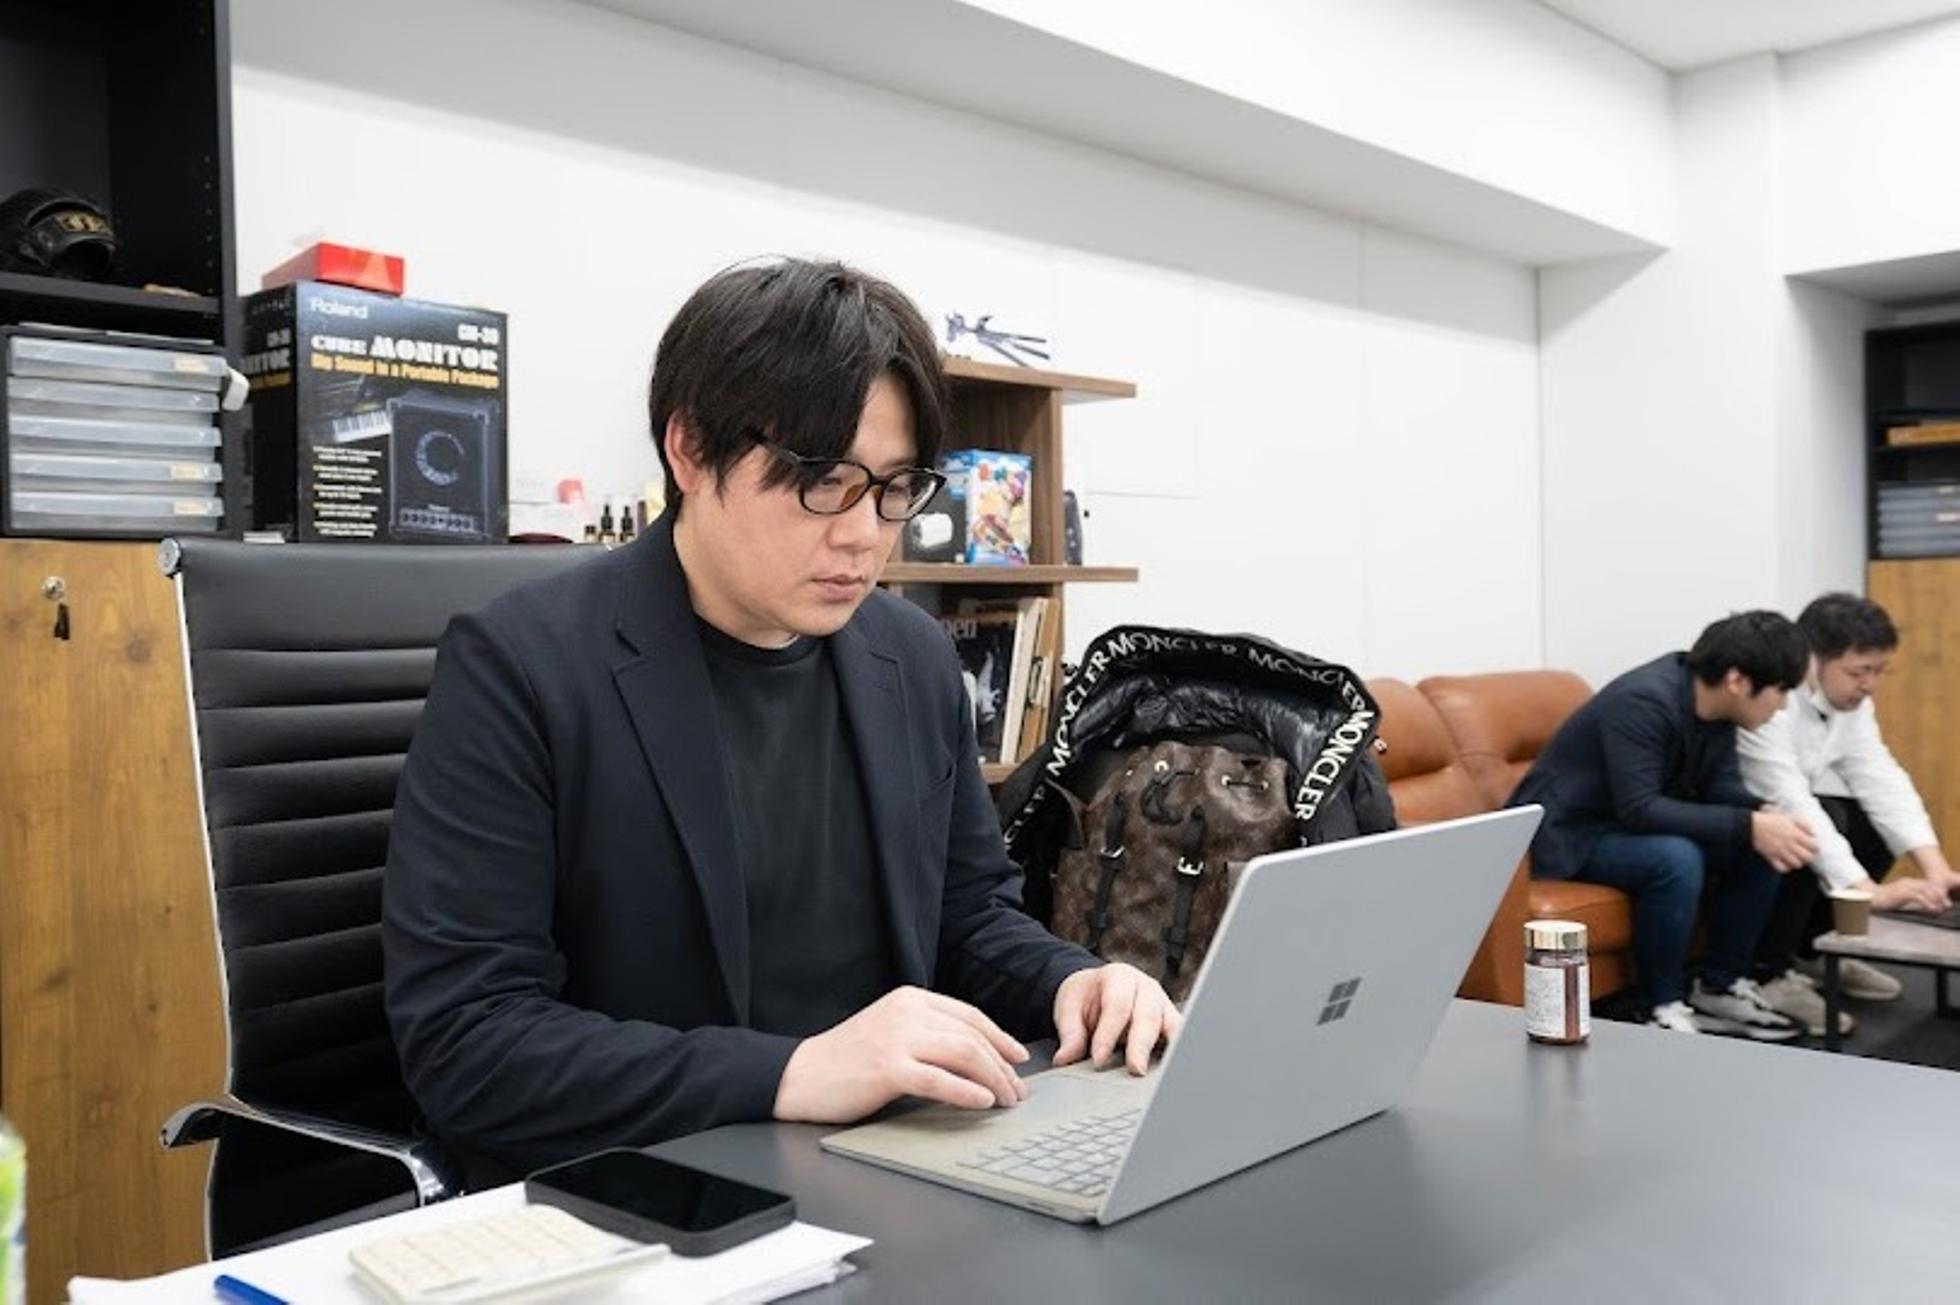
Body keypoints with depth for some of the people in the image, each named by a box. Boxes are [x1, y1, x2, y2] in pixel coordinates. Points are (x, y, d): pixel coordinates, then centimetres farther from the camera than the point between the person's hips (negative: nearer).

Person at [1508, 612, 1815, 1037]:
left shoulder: (1713, 704, -2)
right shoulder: (1644, 701, -28)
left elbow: (1721, 789, 1)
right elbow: (1638, 810, -33)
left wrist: (1765, 821, -21)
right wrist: (1748, 826, -33)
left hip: (1632, 823, 9)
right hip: (1565, 833, -9)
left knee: (1759, 851, -4)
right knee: (1676, 858, -33)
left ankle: (1720, 988, 8)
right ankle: (1662, 1009, -16)